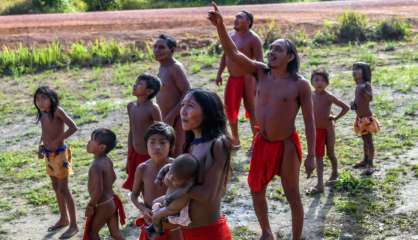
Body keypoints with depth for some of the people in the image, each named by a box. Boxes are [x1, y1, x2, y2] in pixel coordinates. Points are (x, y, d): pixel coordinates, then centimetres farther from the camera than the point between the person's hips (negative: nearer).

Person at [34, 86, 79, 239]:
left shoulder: (57, 111, -17)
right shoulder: (42, 114, 4)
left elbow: (73, 128, -25)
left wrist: (56, 141, -22)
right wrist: (41, 146, 1)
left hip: (60, 154, -8)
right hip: (49, 155, 8)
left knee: (63, 190, -5)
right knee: (56, 188, 17)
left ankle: (74, 225, 3)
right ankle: (63, 219, 33)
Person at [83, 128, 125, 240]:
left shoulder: (96, 166, -26)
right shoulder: (108, 161, 1)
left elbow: (98, 191, -29)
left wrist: (90, 205, -17)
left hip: (102, 206, -8)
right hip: (112, 202, 8)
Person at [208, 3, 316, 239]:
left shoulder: (300, 84, -13)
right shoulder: (261, 72, -2)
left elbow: (310, 121, -10)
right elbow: (234, 54, -12)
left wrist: (311, 155, -12)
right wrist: (220, 26, -26)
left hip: (287, 145, -5)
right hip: (262, 143, 5)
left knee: (293, 196, 7)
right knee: (256, 190, 18)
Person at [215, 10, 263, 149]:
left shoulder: (253, 39, -11)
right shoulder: (230, 36, 11)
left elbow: (259, 62, -14)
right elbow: (225, 56, 19)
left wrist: (257, 83, -19)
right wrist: (219, 74, 10)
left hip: (247, 79, -7)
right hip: (232, 79, 7)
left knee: (251, 110, 0)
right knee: (230, 109, 12)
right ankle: (235, 139, 28)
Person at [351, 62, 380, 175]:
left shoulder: (366, 84, -16)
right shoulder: (358, 86, 8)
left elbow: (370, 98, -31)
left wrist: (364, 90, -44)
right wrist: (354, 103, 2)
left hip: (367, 117, -9)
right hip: (360, 118, 9)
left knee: (369, 141, -5)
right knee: (364, 140, 20)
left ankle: (370, 165, -2)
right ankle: (365, 160, 33)